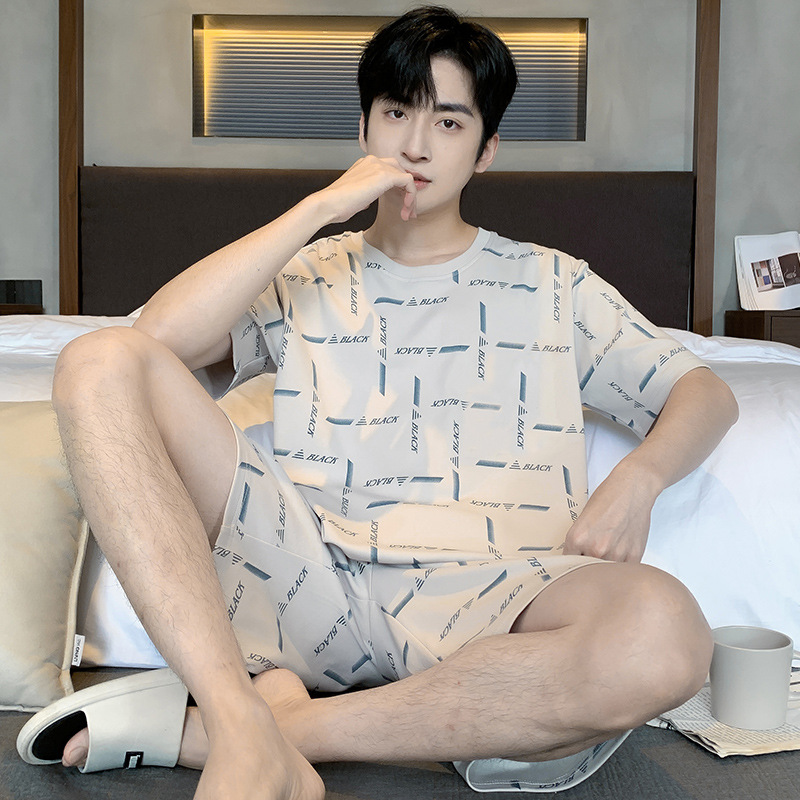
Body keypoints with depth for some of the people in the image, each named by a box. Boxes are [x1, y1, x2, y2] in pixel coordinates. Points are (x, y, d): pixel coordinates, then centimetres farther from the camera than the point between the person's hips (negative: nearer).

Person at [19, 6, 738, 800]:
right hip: (315, 572, 1)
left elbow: (705, 392, 19)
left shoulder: (549, 283, 22)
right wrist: (322, 206, 1)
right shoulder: (306, 277, 20)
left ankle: (209, 731, -25)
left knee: (661, 634, -36)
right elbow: (159, 336, 1)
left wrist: (638, 477, -3)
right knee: (100, 363, -17)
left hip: (483, 593, 0)